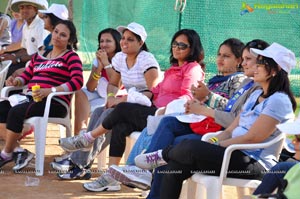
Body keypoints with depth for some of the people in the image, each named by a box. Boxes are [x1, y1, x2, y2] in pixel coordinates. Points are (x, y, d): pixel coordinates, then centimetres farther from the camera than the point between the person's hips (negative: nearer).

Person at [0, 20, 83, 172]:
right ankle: (18, 150, -13)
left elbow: (77, 82, -12)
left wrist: (49, 91, -23)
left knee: (15, 112, -27)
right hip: (31, 98, 7)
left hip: (55, 103, -7)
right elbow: (26, 75, 26)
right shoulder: (39, 56, 24)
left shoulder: (71, 57, 3)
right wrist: (16, 81, 0)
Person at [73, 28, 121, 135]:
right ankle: (81, 131, -19)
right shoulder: (97, 60, 5)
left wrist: (106, 63, -23)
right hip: (100, 96, 6)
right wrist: (99, 66, -18)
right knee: (80, 92, -17)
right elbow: (90, 88, -6)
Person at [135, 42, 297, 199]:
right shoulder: (256, 95, 19)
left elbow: (251, 138, -16)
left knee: (190, 148, -26)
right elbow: (231, 130, 15)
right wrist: (211, 143, -2)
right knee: (174, 167, -10)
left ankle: (163, 155, 5)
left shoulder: (279, 101, -11)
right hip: (237, 155, 9)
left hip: (255, 164, -9)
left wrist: (217, 145, -10)